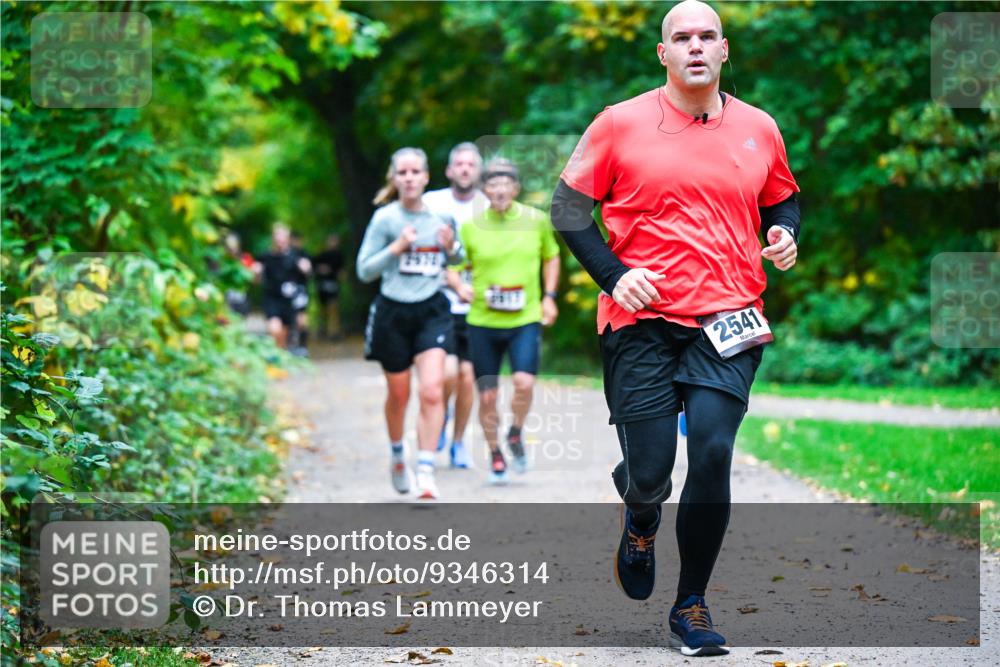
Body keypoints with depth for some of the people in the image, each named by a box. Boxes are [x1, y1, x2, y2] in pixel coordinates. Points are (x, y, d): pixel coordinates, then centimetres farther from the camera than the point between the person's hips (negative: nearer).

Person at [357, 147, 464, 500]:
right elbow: (364, 270, -4)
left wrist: (451, 247, -4)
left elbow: (457, 260, 18)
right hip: (392, 312, -1)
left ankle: (425, 472, -14)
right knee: (398, 395, 12)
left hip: (431, 312, 1)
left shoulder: (440, 217, 3)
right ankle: (397, 455, 40)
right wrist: (396, 248, -18)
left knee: (432, 391, -16)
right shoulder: (384, 218, -6)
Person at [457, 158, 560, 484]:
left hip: (526, 319, 0)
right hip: (483, 322, 0)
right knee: (487, 396, 3)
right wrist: (460, 286, -13)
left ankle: (515, 434, 10)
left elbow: (551, 256, 17)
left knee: (524, 382, -20)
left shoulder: (537, 220, 0)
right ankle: (495, 454, 26)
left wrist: (549, 296, 6)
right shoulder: (471, 227, -3)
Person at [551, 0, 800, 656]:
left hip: (728, 324, 2)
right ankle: (641, 521, 37)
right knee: (649, 470, -3)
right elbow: (568, 206, 4)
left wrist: (785, 234, 2)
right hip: (642, 320, -1)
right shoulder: (621, 123, 1)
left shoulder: (759, 129, 9)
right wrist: (613, 276, -8)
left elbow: (783, 201, 25)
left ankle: (692, 604, 5)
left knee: (713, 452, -13)